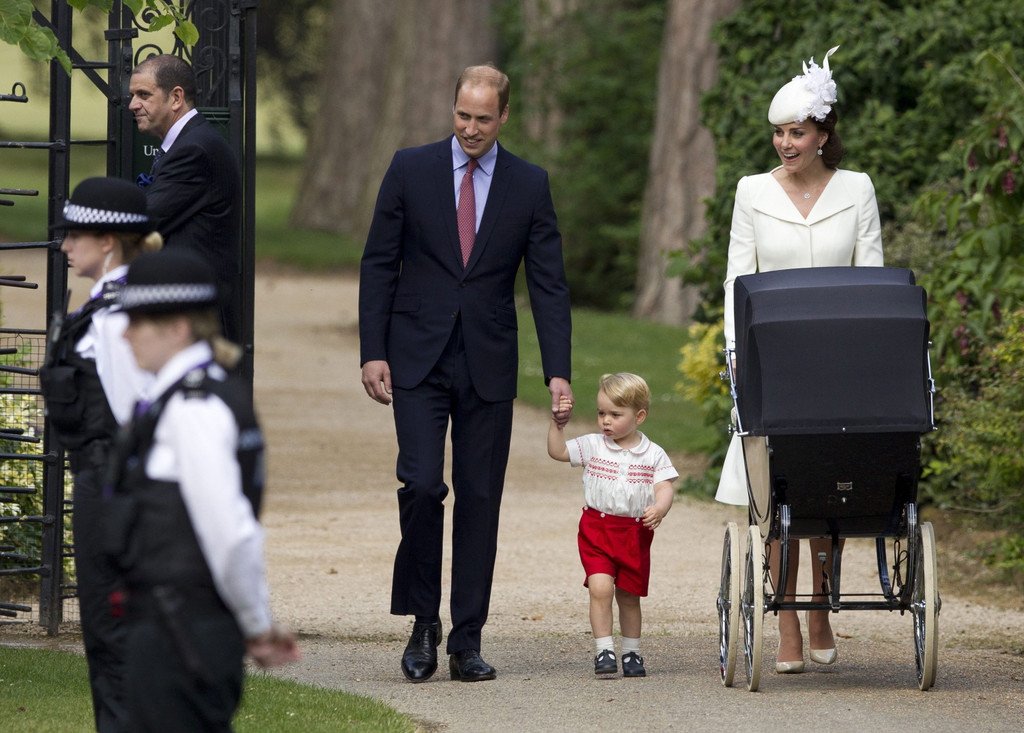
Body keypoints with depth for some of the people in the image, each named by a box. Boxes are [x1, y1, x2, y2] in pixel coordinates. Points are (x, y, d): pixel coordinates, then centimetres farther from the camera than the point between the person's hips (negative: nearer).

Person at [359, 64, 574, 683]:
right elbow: (379, 264, 4)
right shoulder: (411, 169, 2)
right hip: (418, 359, -1)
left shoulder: (530, 185, 4)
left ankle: (467, 642, 6)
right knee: (422, 484, -14)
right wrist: (373, 351, -5)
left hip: (488, 365, 1)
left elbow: (549, 284, 3)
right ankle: (423, 622, 2)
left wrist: (558, 372, -6)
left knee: (480, 499, 2)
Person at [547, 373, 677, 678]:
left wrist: (659, 509, -27)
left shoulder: (653, 454, 0)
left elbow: (664, 488, -7)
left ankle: (632, 653, 26)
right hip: (597, 528, 0)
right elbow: (557, 451, 3)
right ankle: (603, 651, -14)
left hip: (636, 532, 0)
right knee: (600, 587, -17)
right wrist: (557, 423, -10)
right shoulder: (592, 446, 3)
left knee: (629, 595, 11)